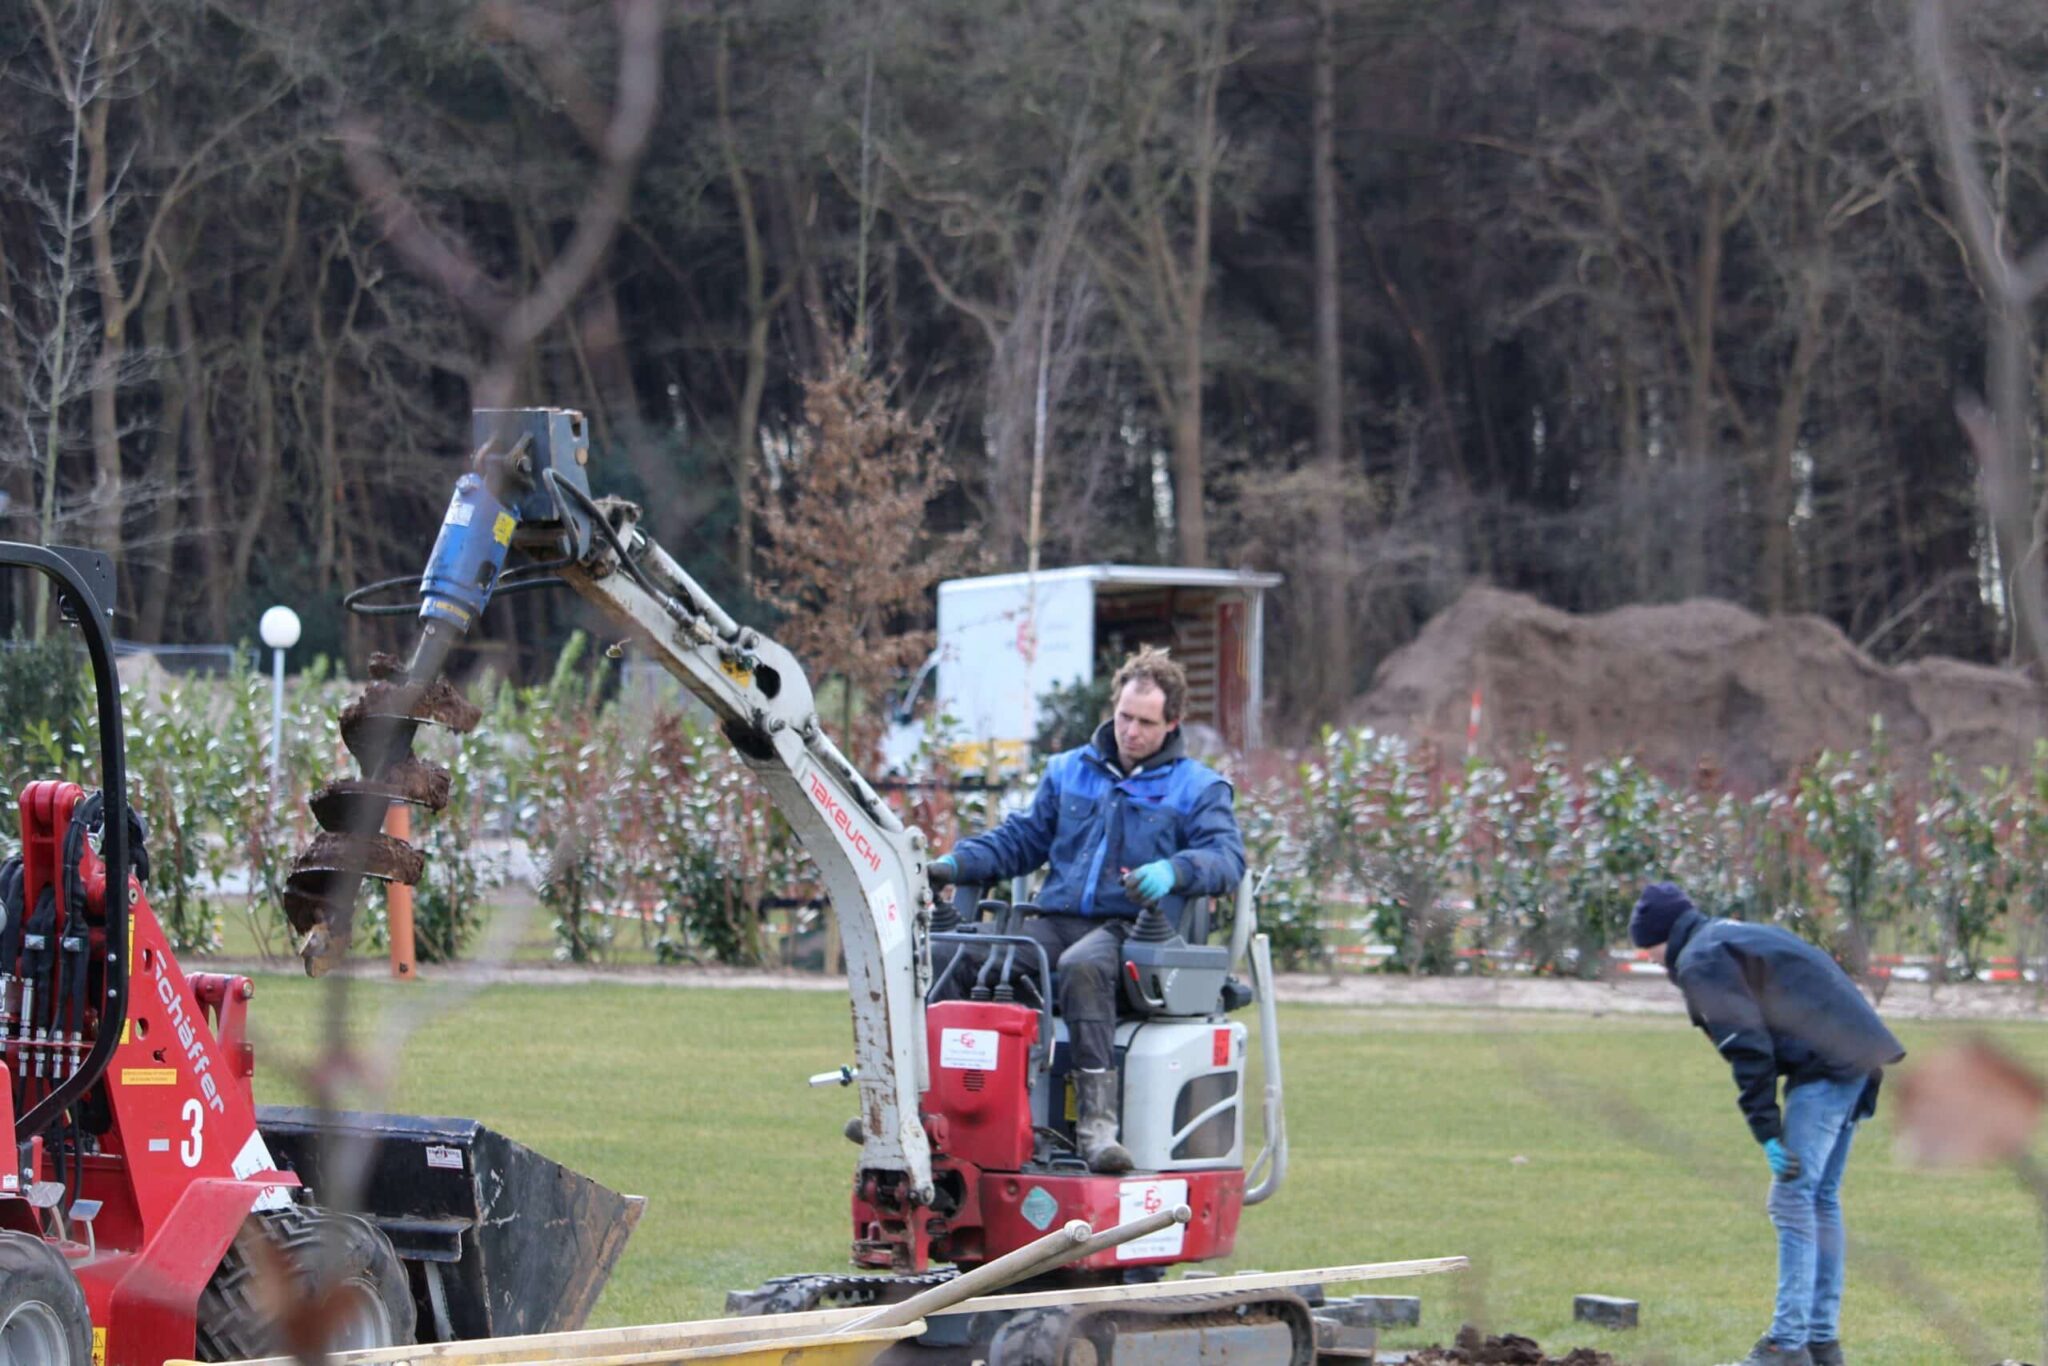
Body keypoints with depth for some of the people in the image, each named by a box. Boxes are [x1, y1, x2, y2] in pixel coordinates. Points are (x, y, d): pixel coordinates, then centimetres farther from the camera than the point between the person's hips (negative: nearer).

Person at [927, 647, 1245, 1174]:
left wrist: (1172, 872, -25)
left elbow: (1226, 857, -3)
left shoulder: (1197, 787, 11)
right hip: (1057, 921, 4)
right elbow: (1020, 839, 25)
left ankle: (1097, 1120, -46)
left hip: (1132, 928, -4)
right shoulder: (1068, 772, 24)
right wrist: (955, 864, 6)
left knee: (1083, 966, -40)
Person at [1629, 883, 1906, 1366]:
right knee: (1822, 1199, 15)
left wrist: (1767, 1131, -16)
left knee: (1792, 1200, -8)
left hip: (1823, 1065, -10)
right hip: (1859, 1055, 10)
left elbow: (1747, 1048, -14)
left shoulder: (1700, 961, -4)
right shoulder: (1741, 936, 27)